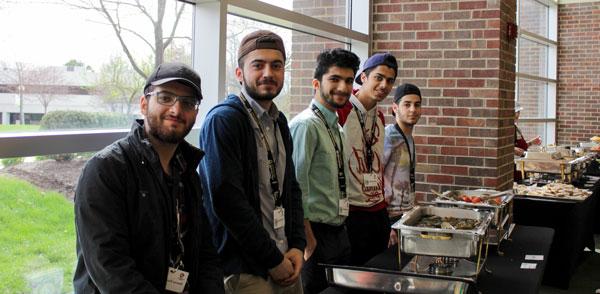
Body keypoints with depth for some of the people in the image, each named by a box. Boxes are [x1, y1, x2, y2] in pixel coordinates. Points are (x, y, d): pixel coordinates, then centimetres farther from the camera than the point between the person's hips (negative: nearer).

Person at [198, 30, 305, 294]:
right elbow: (228, 200, -21)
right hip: (245, 270, -7)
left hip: (285, 262, 7)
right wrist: (273, 260, -16)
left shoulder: (279, 121, 11)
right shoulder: (222, 120, -14)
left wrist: (298, 246, 1)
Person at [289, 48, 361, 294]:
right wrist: (307, 237, -20)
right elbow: (295, 187, -20)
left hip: (339, 233, 9)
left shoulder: (337, 128, 13)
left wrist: (340, 227, 15)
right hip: (316, 234, -9)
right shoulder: (306, 125, -15)